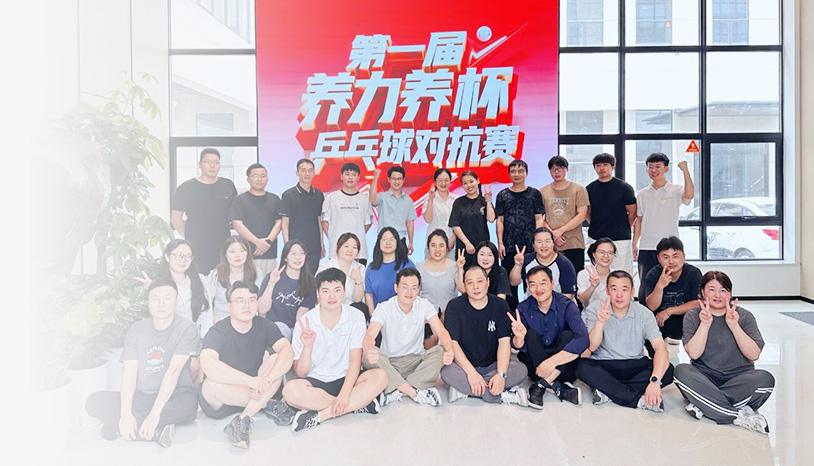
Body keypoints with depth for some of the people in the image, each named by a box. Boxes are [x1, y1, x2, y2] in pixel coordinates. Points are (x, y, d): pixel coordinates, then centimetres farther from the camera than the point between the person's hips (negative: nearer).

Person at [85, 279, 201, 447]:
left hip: (174, 397, -3)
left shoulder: (186, 329, -7)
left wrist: (155, 412, -26)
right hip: (141, 397, 4)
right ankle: (157, 431, -22)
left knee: (187, 404, -38)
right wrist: (125, 413, -21)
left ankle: (115, 426, -21)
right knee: (95, 401, -17)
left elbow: (174, 371, -17)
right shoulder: (136, 330, 4)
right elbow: (129, 372, -6)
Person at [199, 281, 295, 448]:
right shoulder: (218, 333, -18)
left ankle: (244, 420, -22)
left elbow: (288, 352, -21)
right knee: (214, 383, -36)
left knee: (276, 359, -20)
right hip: (219, 402, -3)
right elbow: (208, 364, -38)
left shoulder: (265, 326, -6)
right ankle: (267, 405, -14)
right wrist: (250, 380, -45)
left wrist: (265, 380, -37)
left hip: (253, 391, 3)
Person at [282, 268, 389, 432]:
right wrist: (307, 347, -27)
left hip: (345, 379, 1)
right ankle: (359, 404, -22)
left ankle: (320, 415, -26)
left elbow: (355, 360, -10)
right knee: (291, 390, -33)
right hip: (315, 382, -1)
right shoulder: (305, 322, -8)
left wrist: (344, 394, -24)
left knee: (380, 377, -26)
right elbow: (301, 373, -8)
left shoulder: (355, 317, -4)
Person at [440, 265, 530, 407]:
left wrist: (501, 374, -24)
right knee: (447, 373, -33)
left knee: (520, 370, -26)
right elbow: (452, 343, -15)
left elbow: (504, 342, -9)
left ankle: (464, 390, -22)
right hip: (464, 365, -2)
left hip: (493, 364, 2)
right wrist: (471, 372, -27)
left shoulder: (500, 305, -2)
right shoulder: (455, 306, -7)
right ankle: (505, 396, -27)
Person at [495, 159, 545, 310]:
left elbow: (539, 219, 4)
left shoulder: (535, 194, 7)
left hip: (530, 246, -1)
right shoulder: (503, 195, 8)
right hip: (509, 247, 1)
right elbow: (499, 220, 6)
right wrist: (500, 243, -2)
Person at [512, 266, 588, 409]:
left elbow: (583, 340, -28)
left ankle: (540, 385, -26)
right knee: (531, 334, -23)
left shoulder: (566, 306, -13)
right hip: (534, 364, 2)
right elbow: (518, 346, -12)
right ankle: (557, 387, -27)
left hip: (562, 365, -2)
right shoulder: (524, 308, -6)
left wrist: (552, 361, -34)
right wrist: (519, 337, -37)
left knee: (567, 335, -26)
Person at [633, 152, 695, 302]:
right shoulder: (642, 194, 11)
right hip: (646, 248, 3)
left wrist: (685, 170, -25)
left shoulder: (675, 191, 0)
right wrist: (634, 244, 10)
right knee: (645, 288, 6)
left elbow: (689, 195, -23)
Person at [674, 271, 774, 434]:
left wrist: (734, 325, -17)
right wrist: (705, 324, -18)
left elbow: (754, 355, -9)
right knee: (681, 371, -31)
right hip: (705, 377, -1)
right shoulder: (693, 316, 2)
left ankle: (702, 405, -25)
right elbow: (694, 354, -11)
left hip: (738, 377, 1)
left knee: (765, 378, -29)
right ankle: (740, 416, -30)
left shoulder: (744, 316, 4)